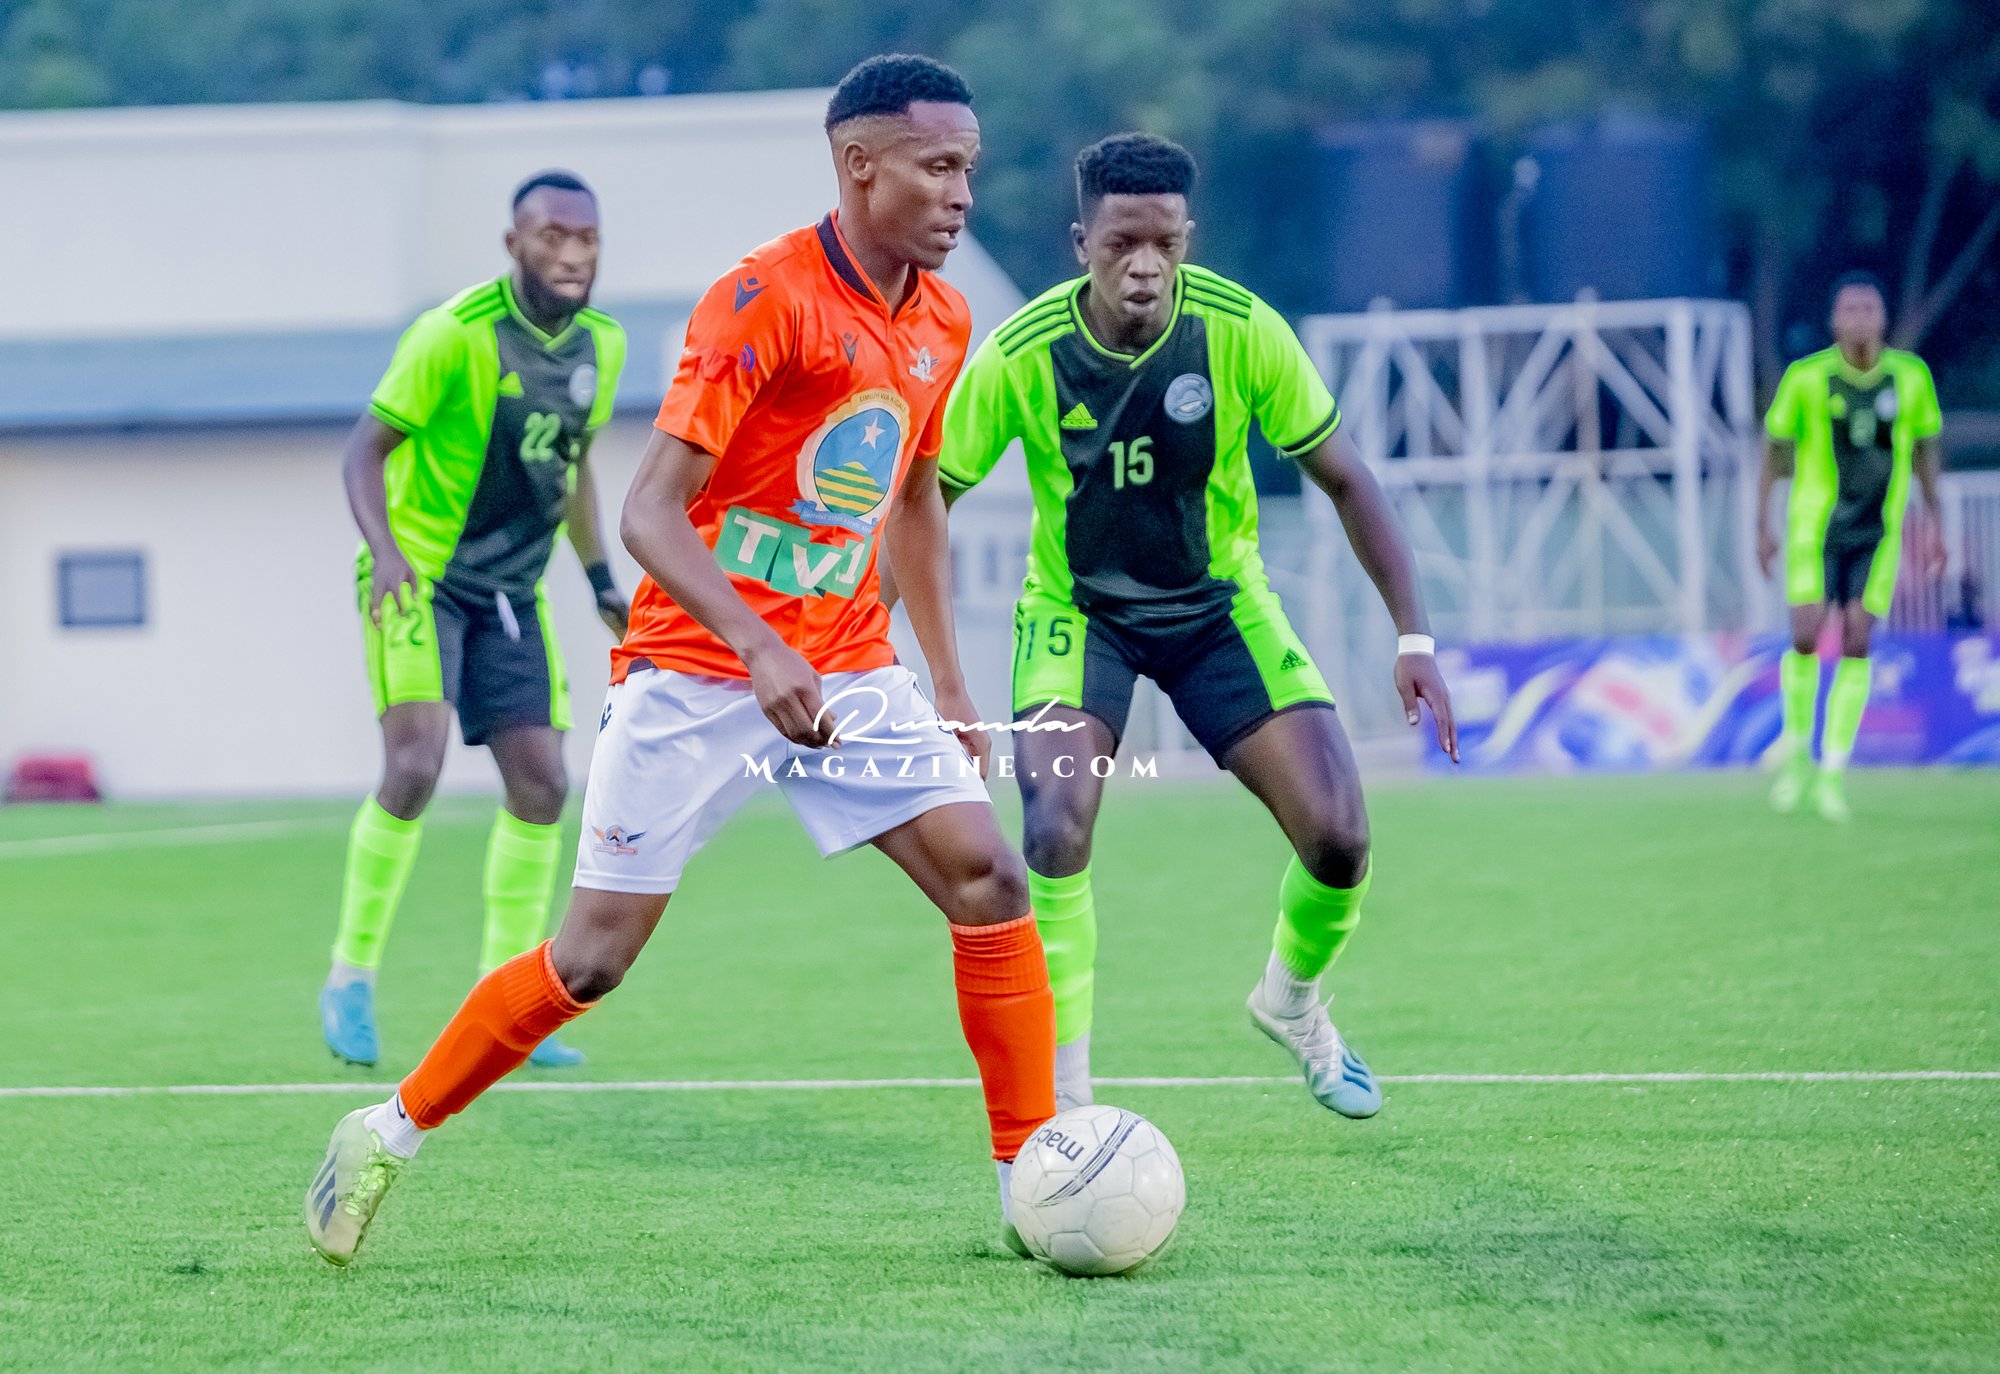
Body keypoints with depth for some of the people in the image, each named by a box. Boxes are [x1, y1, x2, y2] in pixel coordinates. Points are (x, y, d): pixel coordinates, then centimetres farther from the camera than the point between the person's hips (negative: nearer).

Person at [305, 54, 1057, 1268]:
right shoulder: (765, 301, -17)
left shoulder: (944, 325, 5)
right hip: (698, 669, -6)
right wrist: (759, 648, -33)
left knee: (990, 881, -10)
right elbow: (650, 512, -20)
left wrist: (950, 685, 19)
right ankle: (389, 1135, 16)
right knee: (593, 957, -3)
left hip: (847, 671, 6)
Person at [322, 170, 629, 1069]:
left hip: (511, 592, 7)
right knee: (415, 765, -21)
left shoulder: (601, 346, 4)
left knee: (541, 785, -1)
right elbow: (365, 447, -13)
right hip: (420, 580, -6)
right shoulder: (457, 333, -16)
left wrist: (603, 584, 17)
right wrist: (383, 549, -29)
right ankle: (350, 979, -5)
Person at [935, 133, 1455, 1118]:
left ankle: (1290, 1002, 25)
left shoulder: (1240, 331, -20)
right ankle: (1062, 1100, -10)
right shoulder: (1022, 356, -23)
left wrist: (1413, 638, -12)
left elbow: (1342, 479, -9)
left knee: (1338, 837, -10)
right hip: (1076, 611, -1)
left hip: (1219, 602, 1)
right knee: (1055, 830, -25)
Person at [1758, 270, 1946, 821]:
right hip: (1814, 526, -1)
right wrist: (1762, 527, 2)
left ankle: (1834, 770, 0)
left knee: (1856, 643, -6)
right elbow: (1776, 450, 2)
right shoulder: (1805, 378, -7)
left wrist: (1934, 523, 10)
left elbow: (1925, 448, 11)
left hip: (1878, 533, 1)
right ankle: (1796, 746, 13)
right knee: (1806, 636, -11)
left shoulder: (1911, 376, -2)